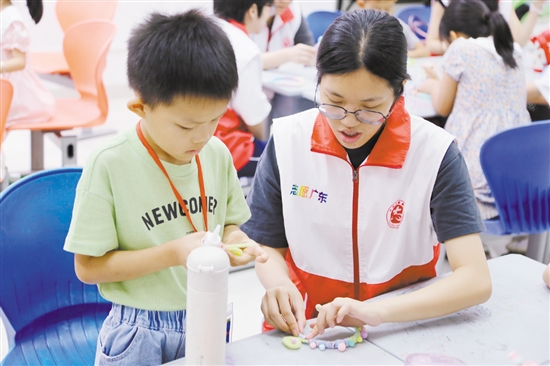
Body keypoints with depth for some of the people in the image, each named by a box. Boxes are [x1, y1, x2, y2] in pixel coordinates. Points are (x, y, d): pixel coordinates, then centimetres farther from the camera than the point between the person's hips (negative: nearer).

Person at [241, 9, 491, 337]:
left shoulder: (434, 151, -12)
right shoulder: (288, 140, -6)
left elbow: (476, 281, -16)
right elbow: (269, 248, 5)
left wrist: (375, 312, -29)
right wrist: (278, 285, -17)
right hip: (305, 330, 2)